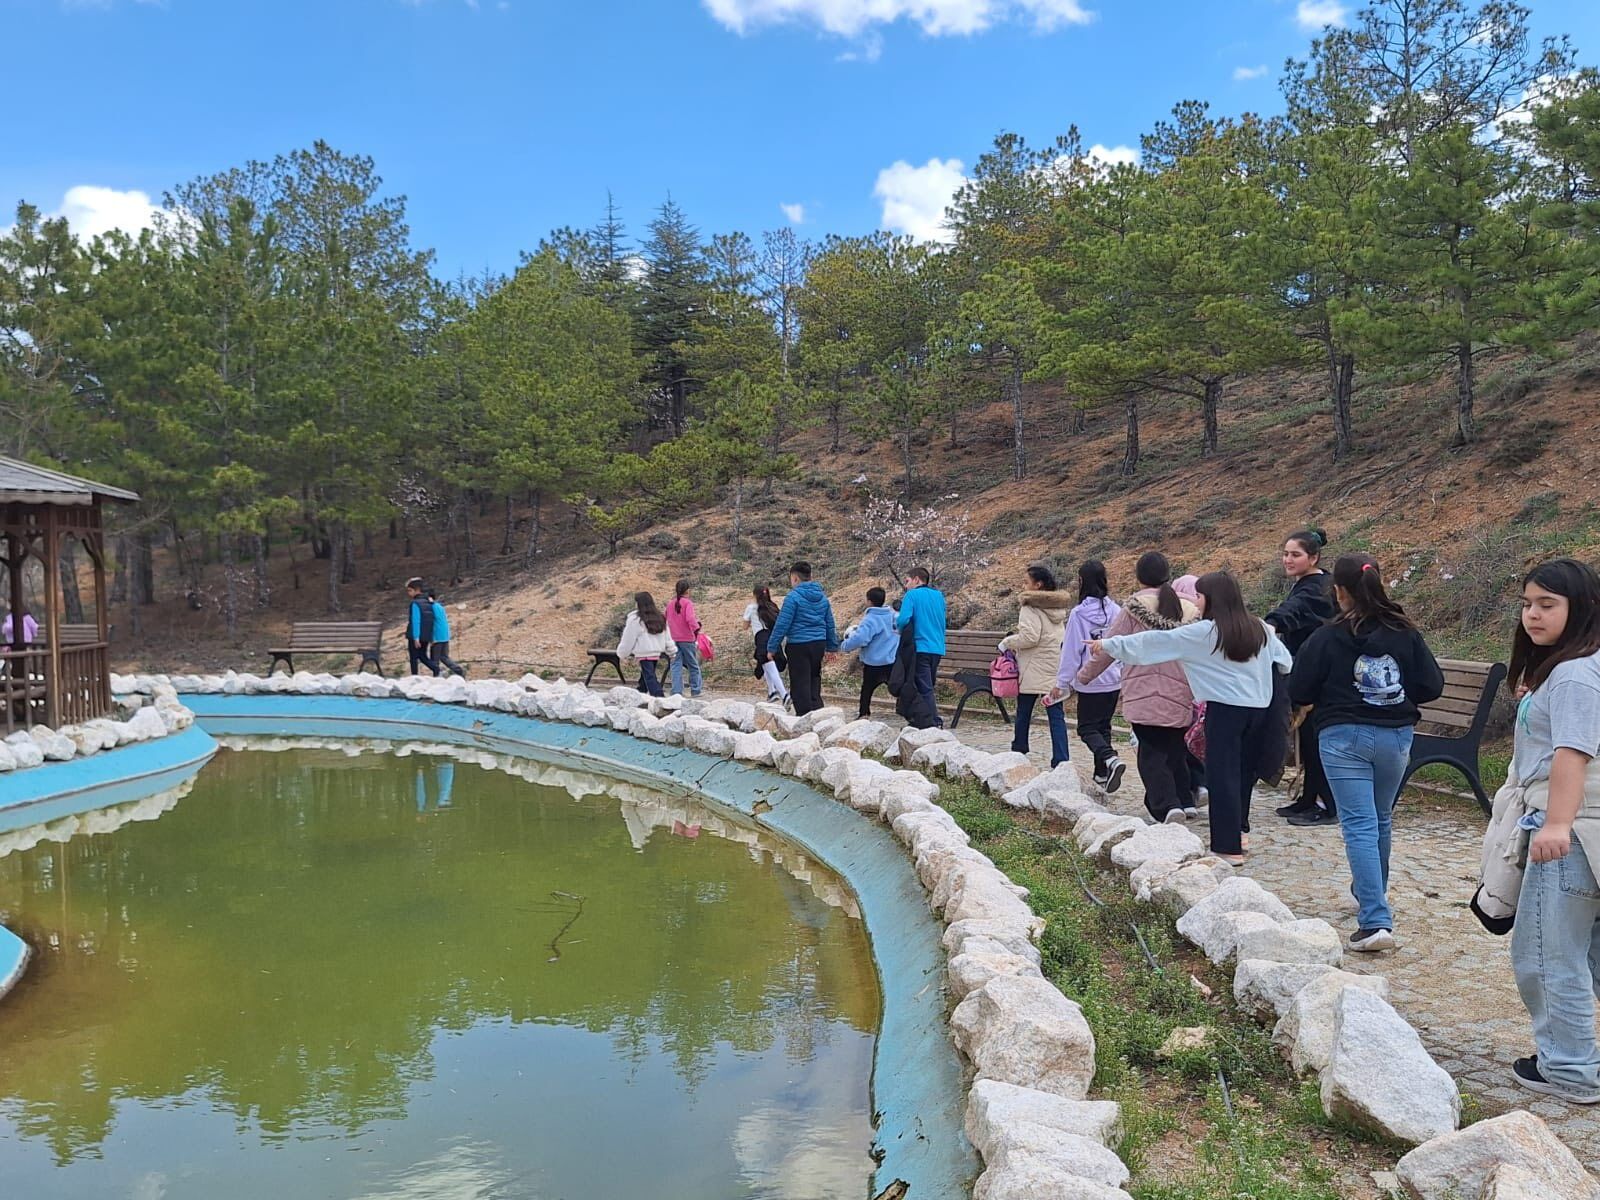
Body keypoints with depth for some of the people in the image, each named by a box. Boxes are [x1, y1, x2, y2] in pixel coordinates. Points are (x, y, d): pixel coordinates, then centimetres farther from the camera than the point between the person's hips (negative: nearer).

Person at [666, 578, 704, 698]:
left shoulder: (670, 605, 9)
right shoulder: (688, 603, -10)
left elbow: (666, 621, 14)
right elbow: (690, 619, -24)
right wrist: (696, 630, -21)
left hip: (674, 639, 5)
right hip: (687, 639, -5)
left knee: (676, 666, 4)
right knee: (693, 665, 8)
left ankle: (676, 691, -2)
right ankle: (695, 690, 13)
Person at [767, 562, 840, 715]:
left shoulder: (793, 596, -11)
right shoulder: (822, 597, 10)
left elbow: (782, 624, -12)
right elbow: (830, 624, 16)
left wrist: (772, 647, -5)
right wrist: (832, 646, 24)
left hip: (798, 646, -7)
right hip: (819, 644, 7)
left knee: (800, 686, -1)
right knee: (814, 682, 16)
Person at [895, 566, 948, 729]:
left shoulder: (912, 595, -6)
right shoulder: (939, 595, 13)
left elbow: (903, 620, -18)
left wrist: (897, 624, 2)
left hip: (921, 647, -6)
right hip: (938, 648, 6)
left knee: (925, 689, -4)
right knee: (928, 687, 15)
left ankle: (935, 724, -9)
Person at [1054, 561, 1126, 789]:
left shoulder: (1079, 614, -14)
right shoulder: (1116, 611, 0)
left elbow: (1071, 651, -11)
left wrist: (1061, 682, -2)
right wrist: (1124, 680, 15)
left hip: (1090, 681, -5)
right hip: (1113, 680, 5)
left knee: (1087, 728, 5)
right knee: (1103, 726, 17)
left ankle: (1110, 760, -19)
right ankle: (1102, 774, 20)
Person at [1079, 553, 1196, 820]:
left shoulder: (1135, 607, -5)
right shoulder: (1189, 609, 7)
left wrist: (1084, 676, 10)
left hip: (1145, 695, -4)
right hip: (1181, 696, 4)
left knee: (1152, 753, 1)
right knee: (1175, 750, 17)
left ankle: (1167, 805, -11)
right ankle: (1185, 802, 17)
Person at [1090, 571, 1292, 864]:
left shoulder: (1204, 632, -6)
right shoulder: (1260, 630, 8)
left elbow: (1156, 642, -3)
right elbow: (1285, 664, 16)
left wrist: (1108, 645, 4)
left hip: (1226, 708, -6)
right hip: (1259, 707, 6)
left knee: (1223, 776, -3)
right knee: (1244, 772, 18)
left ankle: (1228, 848, -4)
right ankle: (1238, 831, 29)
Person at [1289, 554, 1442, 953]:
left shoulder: (1326, 638, -11)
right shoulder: (1405, 634, -1)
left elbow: (1299, 692, -7)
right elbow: (1432, 685, 1)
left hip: (1344, 737, -4)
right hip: (1396, 736, 4)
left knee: (1359, 826, -5)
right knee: (1380, 819, 22)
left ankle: (1376, 921, -13)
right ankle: (1374, 893, 41)